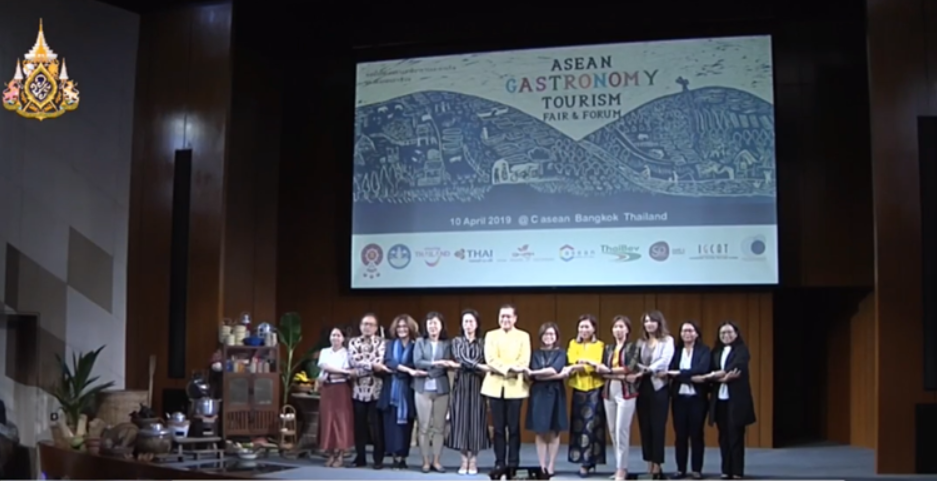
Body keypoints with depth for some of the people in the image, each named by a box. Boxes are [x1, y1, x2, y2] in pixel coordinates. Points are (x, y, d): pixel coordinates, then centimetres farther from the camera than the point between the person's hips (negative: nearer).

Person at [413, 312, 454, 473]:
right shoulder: (420, 342, 4)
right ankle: (426, 461, 6)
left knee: (439, 426, 2)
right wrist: (436, 363, -17)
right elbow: (417, 362, -9)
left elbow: (448, 364, -2)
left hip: (441, 388, 1)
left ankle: (436, 461, 9)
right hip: (423, 388, -1)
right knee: (424, 426, 0)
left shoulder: (446, 343, 6)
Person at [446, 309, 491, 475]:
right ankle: (464, 460, 5)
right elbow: (460, 360, -9)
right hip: (461, 385, 0)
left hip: (477, 386, 0)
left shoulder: (482, 343, 8)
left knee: (475, 421, -1)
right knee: (462, 421, -1)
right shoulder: (457, 341, 6)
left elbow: (487, 363, 3)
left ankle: (473, 461, 2)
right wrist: (480, 367, -17)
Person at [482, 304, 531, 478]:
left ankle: (513, 465, 5)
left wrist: (507, 368, -17)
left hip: (515, 386, -1)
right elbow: (490, 360, -3)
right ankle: (500, 464, 7)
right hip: (495, 386, 1)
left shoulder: (523, 336, 8)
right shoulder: (491, 336, 11)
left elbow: (524, 361, -4)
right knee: (499, 427, 2)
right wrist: (507, 369, -18)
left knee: (514, 427, 0)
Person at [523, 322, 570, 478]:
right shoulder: (536, 354, 7)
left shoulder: (561, 353, 4)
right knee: (540, 432, 0)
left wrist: (533, 372, -13)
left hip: (555, 394, -1)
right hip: (538, 394, 1)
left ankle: (551, 466, 6)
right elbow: (532, 376, -7)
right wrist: (557, 375, -14)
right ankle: (542, 466, 5)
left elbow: (554, 369, -14)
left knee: (553, 432, 2)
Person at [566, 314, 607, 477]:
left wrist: (579, 365, -22)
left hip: (595, 390, -3)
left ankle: (587, 462, -3)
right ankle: (584, 459, 11)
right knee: (579, 425, 3)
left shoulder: (600, 346, 4)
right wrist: (588, 365, -20)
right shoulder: (573, 344, 11)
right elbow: (572, 363, -2)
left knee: (591, 425, -6)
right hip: (578, 389, 3)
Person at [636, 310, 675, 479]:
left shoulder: (667, 341, 2)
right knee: (645, 427, 5)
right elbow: (635, 362, 9)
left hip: (659, 387, -4)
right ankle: (649, 465, 12)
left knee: (657, 427, -5)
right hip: (643, 386, 4)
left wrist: (649, 369, -25)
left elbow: (665, 360, -13)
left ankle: (657, 466, 0)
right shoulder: (641, 342, 15)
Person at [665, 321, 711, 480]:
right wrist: (691, 378, -18)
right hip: (679, 397, 2)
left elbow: (702, 370, -15)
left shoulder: (704, 351, 2)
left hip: (697, 397, -2)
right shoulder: (676, 351, 8)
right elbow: (671, 372, -5)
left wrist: (680, 373, -17)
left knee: (696, 434, 1)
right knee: (680, 434, 5)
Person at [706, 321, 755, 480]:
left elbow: (736, 367, -16)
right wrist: (723, 377, -18)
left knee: (736, 435, -3)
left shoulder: (742, 350, 1)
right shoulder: (716, 351, 12)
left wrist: (717, 374, -16)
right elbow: (712, 372, 1)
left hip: (736, 399, -4)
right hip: (719, 399, 4)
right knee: (724, 436, 7)